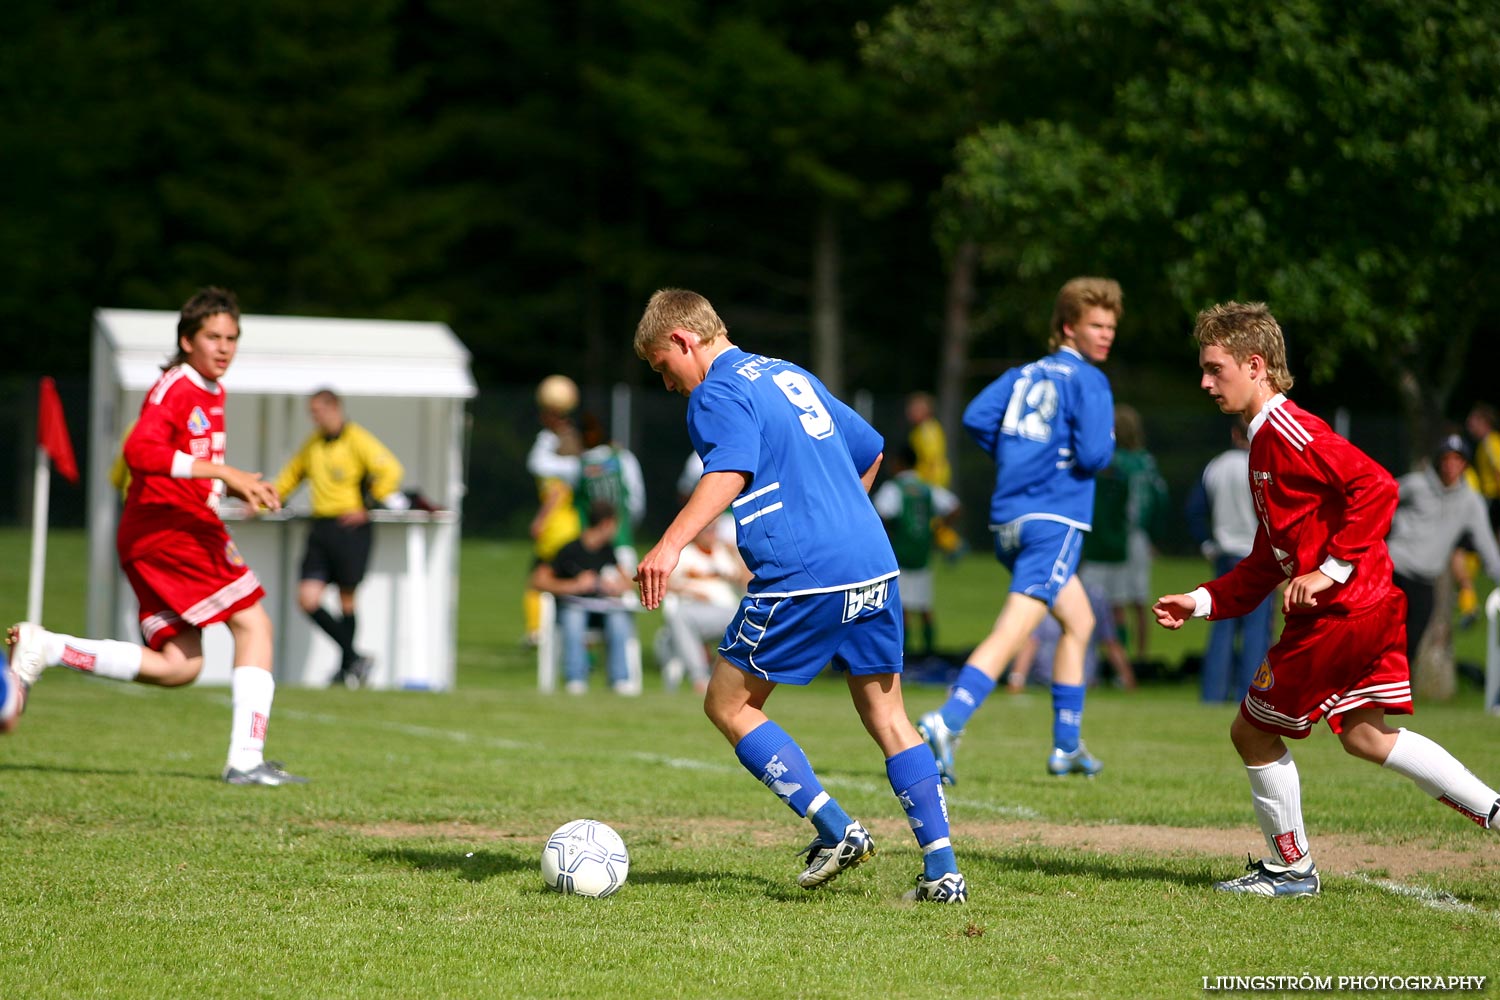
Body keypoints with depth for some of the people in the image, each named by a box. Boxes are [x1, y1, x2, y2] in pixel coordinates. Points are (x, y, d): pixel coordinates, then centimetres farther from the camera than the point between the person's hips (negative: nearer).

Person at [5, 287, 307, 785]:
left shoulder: (211, 393, 20)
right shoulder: (175, 387, -9)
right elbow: (140, 451, -25)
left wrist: (241, 487, 14)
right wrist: (223, 472, -27)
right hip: (169, 524, -10)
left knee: (178, 667, 4)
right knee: (253, 623, -9)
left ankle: (42, 648, 3)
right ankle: (246, 759, -14)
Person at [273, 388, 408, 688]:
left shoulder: (356, 439, -5)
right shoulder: (313, 444, 16)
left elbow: (389, 470, -12)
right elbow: (291, 476, 30)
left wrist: (365, 507, -11)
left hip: (350, 528, -6)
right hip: (320, 526, 6)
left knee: (346, 600, 0)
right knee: (307, 599, -5)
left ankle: (347, 666, 15)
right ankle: (354, 658, 4)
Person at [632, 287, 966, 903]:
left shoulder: (719, 394, -4)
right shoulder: (791, 376, 23)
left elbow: (731, 468, -24)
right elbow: (870, 450, 32)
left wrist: (670, 544, -34)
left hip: (802, 576, -8)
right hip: (875, 564, 8)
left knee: (727, 704, 7)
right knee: (887, 716, 11)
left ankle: (836, 829, -2)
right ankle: (943, 870, 4)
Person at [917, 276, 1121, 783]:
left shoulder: (1024, 375, 15)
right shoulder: (1088, 381, -4)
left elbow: (976, 417, 2)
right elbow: (1093, 455, -14)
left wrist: (1014, 457, 14)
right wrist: (1106, 440, 9)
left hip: (1008, 520, 8)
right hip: (1053, 519, -8)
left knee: (1078, 620, 24)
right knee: (1011, 632, -17)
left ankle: (1067, 745, 26)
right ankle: (947, 723, -34)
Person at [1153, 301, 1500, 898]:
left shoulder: (1287, 431, -15)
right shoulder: (1264, 441, 18)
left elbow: (1376, 488, -27)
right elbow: (1268, 561, 22)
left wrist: (1330, 570, -24)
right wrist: (1202, 602, 13)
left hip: (1340, 613, -10)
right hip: (1373, 605, 10)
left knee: (1253, 731, 3)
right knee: (1363, 734, 17)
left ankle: (1291, 867, 15)